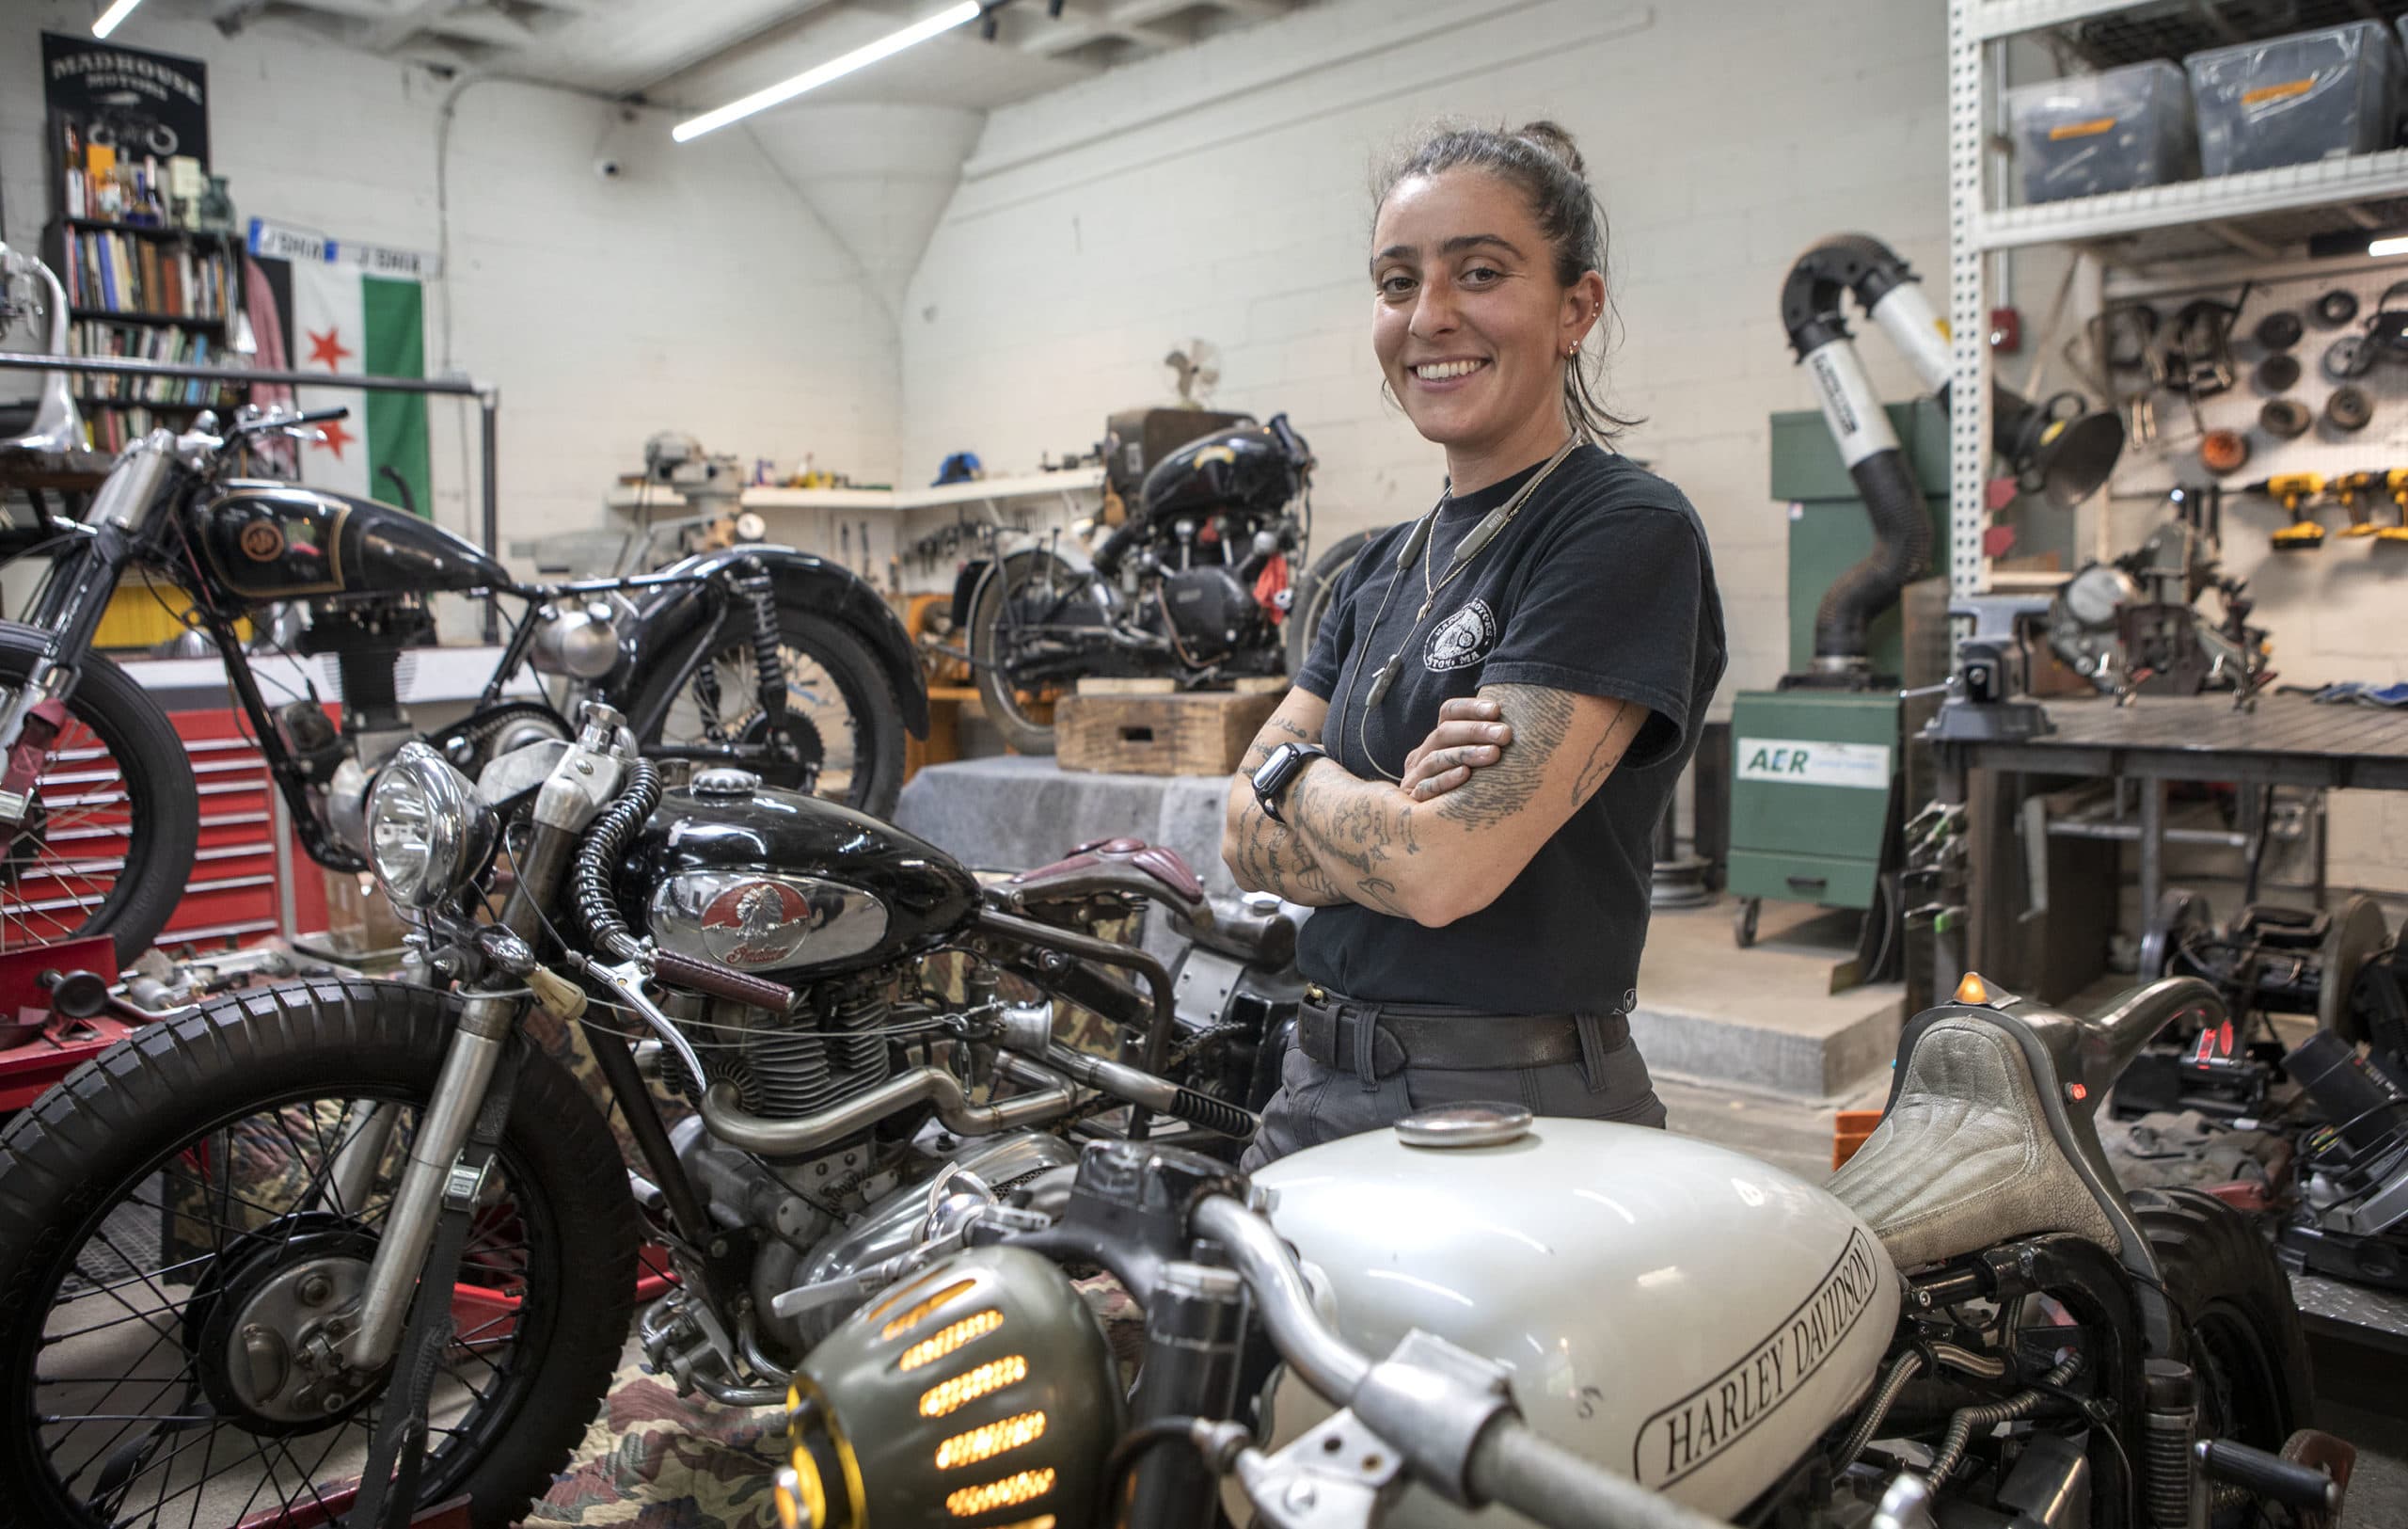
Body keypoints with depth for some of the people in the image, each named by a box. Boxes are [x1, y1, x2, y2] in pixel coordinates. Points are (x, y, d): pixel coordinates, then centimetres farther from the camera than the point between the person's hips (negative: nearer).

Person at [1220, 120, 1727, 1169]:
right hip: (1321, 1087, 7)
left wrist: (1295, 771, -5)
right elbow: (1249, 839, 2)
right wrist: (1392, 813, -16)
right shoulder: (1387, 567, 10)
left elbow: (1450, 866, -22)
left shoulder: (1629, 532, -14)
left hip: (1518, 1114, -7)